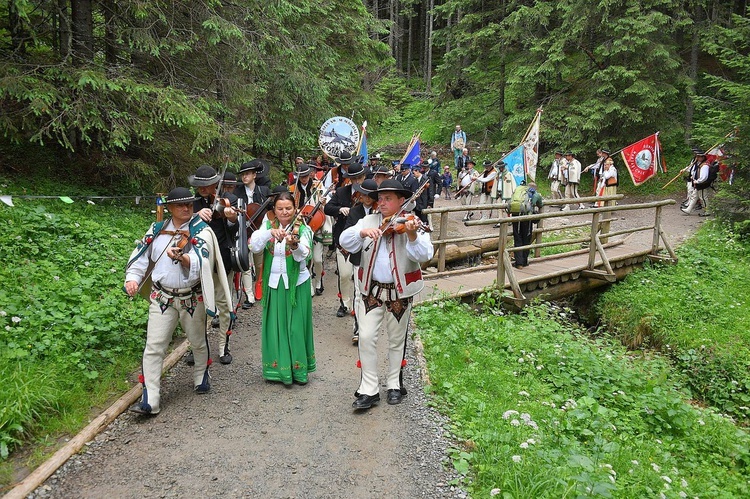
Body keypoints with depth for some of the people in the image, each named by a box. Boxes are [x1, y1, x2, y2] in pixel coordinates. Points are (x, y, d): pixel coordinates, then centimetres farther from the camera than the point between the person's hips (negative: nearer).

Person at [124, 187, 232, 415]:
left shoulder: (202, 231, -9)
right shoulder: (157, 230, 3)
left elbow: (200, 262, -24)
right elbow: (141, 256, 10)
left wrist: (182, 257, -43)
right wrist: (132, 277, -5)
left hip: (192, 298, -1)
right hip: (162, 297, 2)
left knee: (198, 342, 17)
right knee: (154, 347, -5)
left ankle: (200, 378, 44)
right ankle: (150, 400, 0)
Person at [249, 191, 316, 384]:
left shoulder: (303, 229, -3)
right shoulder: (268, 226, 5)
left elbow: (303, 255, -20)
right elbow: (254, 247, -12)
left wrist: (294, 245, -41)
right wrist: (270, 232, -28)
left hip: (296, 284, -2)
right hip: (273, 284, 2)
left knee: (296, 326, 2)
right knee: (275, 327, 6)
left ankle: (299, 369, 14)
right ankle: (277, 368, 18)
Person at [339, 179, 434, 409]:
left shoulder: (411, 224, -7)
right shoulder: (369, 221, 2)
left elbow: (424, 255, -21)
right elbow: (345, 241, -11)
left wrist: (412, 236, -39)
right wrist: (362, 232, -29)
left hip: (399, 291, -2)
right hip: (371, 289, 2)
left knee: (396, 341, 13)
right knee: (366, 337, -4)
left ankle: (394, 385, 32)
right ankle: (369, 390, 9)